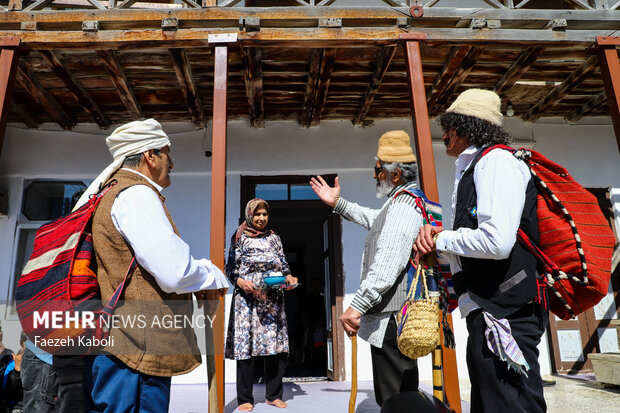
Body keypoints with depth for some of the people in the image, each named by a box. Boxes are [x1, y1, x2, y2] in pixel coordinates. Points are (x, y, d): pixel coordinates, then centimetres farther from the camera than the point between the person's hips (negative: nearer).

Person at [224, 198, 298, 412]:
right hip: (248, 298, -3)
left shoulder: (274, 237, 16)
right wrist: (240, 281, -16)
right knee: (246, 344, -4)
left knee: (276, 344, 2)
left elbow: (283, 264, 17)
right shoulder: (239, 237, 6)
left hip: (273, 299, 4)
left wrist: (288, 277, -3)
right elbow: (230, 267, 3)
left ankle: (274, 395, 16)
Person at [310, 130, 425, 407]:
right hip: (394, 318, 12)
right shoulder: (402, 200, 18)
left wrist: (356, 306, -29)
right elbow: (371, 219, 36)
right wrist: (338, 203, 33)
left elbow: (386, 266, -28)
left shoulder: (404, 204, -18)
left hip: (392, 319, -12)